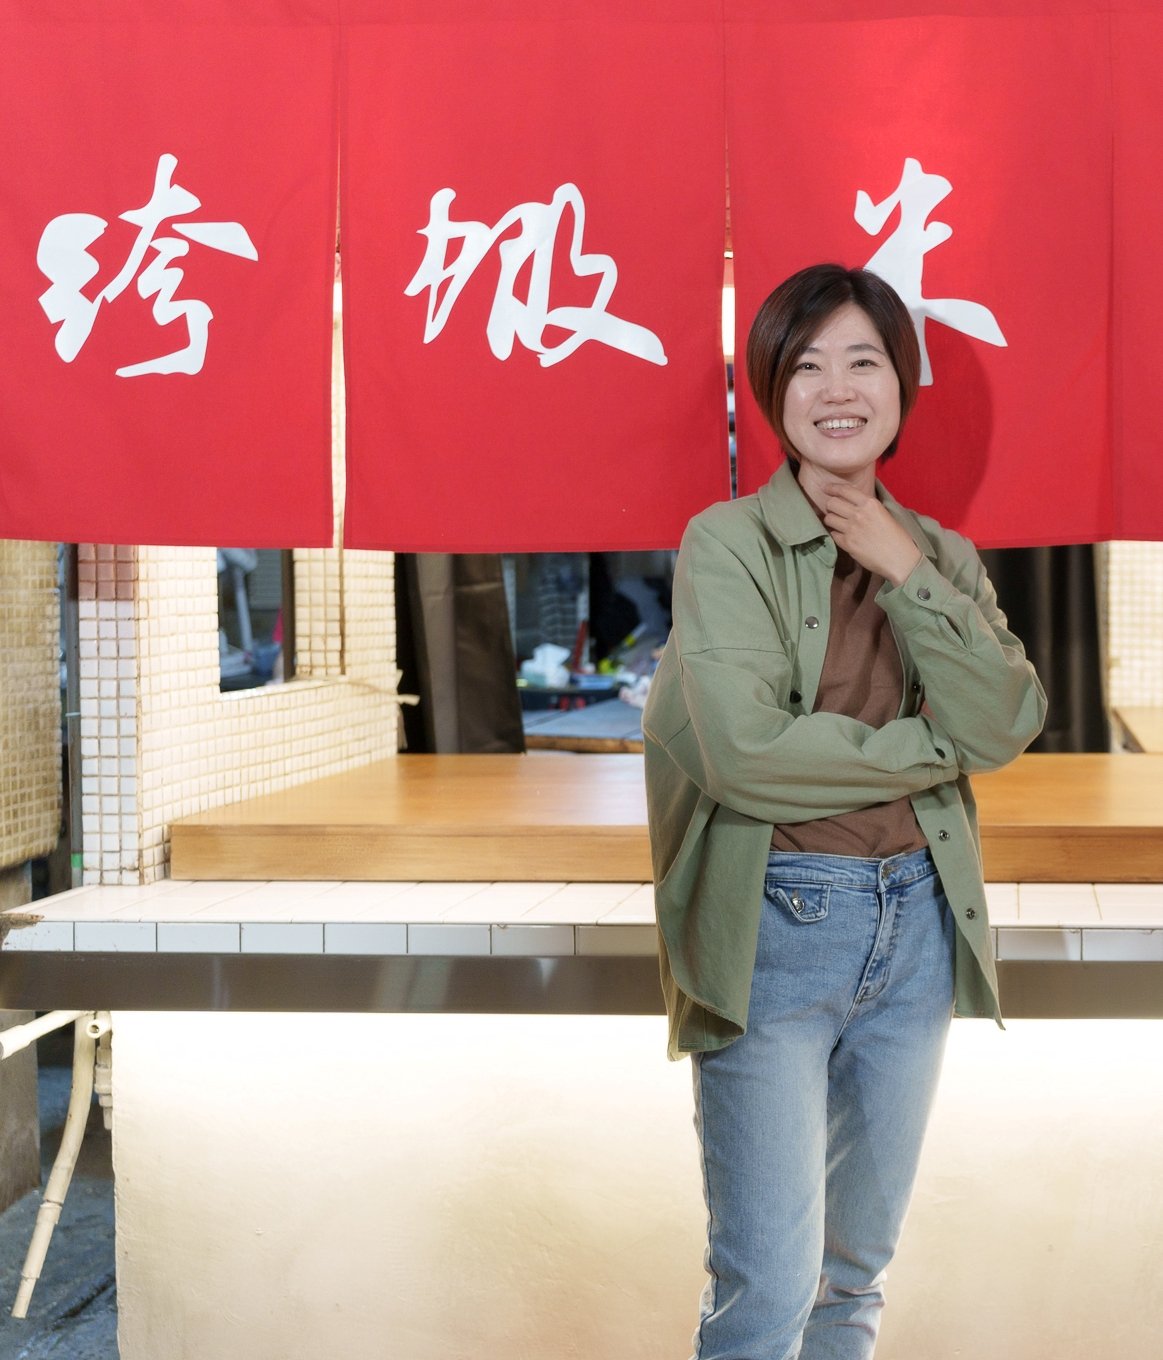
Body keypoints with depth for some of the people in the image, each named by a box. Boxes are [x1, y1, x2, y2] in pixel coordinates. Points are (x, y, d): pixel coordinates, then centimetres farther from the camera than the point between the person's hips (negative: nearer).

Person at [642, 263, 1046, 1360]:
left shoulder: (942, 557, 9)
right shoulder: (726, 542, -7)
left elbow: (1003, 727, -6)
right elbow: (746, 749, -19)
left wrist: (908, 574, -11)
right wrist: (931, 749, -9)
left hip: (916, 921, 5)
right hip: (775, 926, -5)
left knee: (860, 1264, 16)